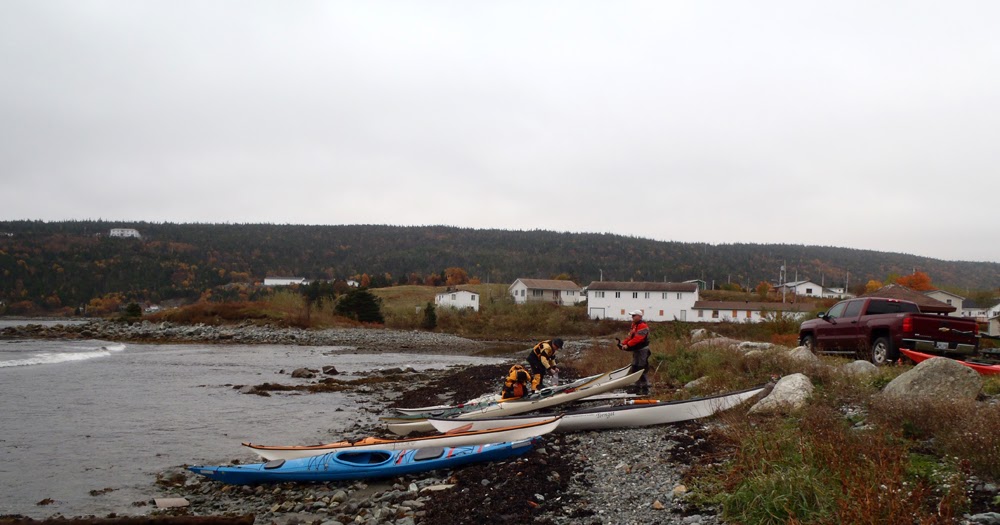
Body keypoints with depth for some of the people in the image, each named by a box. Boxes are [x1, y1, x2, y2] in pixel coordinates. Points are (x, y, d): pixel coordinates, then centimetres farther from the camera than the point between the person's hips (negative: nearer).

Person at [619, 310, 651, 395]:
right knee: (634, 369, 15)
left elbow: (637, 338, -26)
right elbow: (630, 336, 14)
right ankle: (637, 387, 24)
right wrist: (623, 343, 0)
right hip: (636, 350, 10)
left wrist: (628, 345, -28)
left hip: (642, 350, -10)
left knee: (642, 371, -10)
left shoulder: (643, 326, -17)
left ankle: (645, 390, -5)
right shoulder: (634, 325, 16)